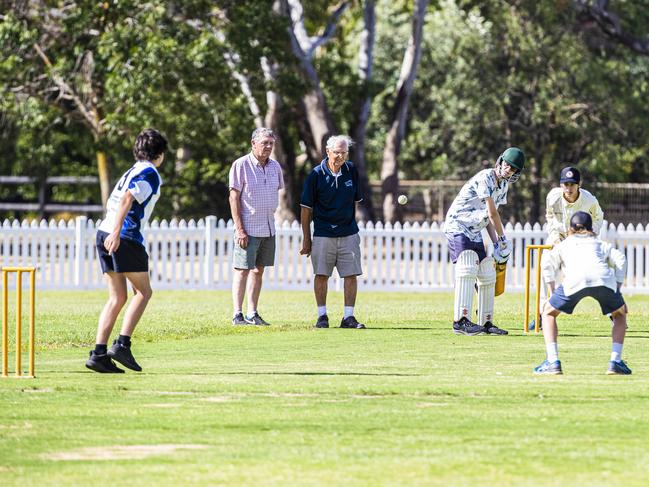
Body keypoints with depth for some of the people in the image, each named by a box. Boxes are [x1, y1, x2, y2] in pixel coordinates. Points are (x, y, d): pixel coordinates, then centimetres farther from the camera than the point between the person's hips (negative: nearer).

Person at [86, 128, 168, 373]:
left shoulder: (131, 172, 23)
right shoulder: (150, 173, -4)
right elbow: (127, 199, -18)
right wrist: (117, 233, -25)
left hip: (105, 232, 8)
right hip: (126, 235, -8)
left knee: (117, 298, 8)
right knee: (143, 291, 1)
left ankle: (99, 353, -2)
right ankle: (122, 344, -11)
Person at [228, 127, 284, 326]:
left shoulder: (275, 166, 10)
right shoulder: (241, 165, -8)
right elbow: (234, 197, -9)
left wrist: (270, 218, 16)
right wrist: (239, 229, -14)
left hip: (268, 228, 6)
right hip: (248, 229, -6)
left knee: (258, 270, 8)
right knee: (243, 270, -6)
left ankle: (253, 314, 12)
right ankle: (237, 314, -4)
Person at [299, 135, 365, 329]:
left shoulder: (351, 171, 3)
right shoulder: (316, 174, -6)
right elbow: (306, 208, -2)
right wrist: (306, 239, -3)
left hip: (348, 234, 3)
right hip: (323, 234, -2)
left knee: (351, 275, -1)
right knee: (321, 275, 1)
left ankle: (348, 317, 4)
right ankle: (322, 316, 11)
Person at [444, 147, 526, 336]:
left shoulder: (503, 185, 12)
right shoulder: (486, 178, -17)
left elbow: (489, 217, 14)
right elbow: (492, 212, -17)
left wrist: (496, 244, 4)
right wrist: (503, 239, -8)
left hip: (475, 233, 10)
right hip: (458, 226, -10)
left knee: (488, 276, 9)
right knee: (468, 270, -25)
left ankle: (486, 323, 18)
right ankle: (461, 320, -35)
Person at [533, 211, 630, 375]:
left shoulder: (563, 244, 34)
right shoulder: (601, 244, 37)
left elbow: (548, 265, 19)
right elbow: (620, 260, 21)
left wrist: (553, 292, 23)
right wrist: (617, 290, 21)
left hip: (575, 280, -1)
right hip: (604, 278, 1)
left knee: (549, 312, 21)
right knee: (620, 313, 28)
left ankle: (552, 362, 6)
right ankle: (615, 362, 13)